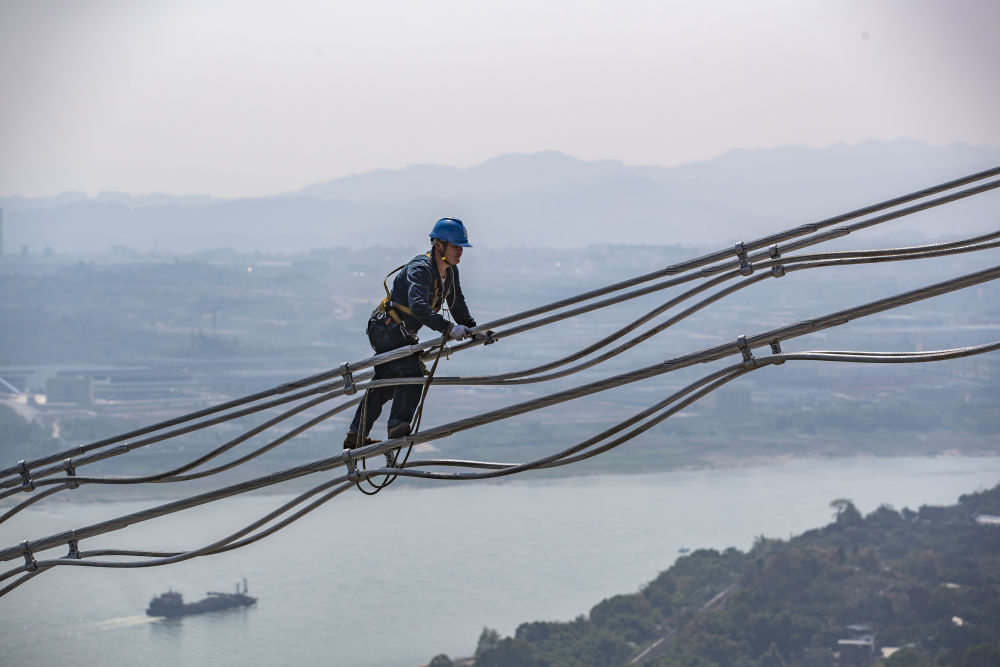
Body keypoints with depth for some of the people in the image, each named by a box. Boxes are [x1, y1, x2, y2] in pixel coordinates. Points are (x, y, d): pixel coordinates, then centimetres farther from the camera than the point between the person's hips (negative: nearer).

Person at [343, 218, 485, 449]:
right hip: (386, 328, -10)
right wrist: (448, 328, -47)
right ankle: (398, 425, -29)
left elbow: (458, 306, 13)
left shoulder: (450, 271, 4)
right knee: (413, 371, -27)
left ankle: (355, 437, 26)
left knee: (387, 383, 17)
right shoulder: (420, 269, -25)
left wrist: (474, 330, 0)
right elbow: (418, 307, -40)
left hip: (401, 333, 10)